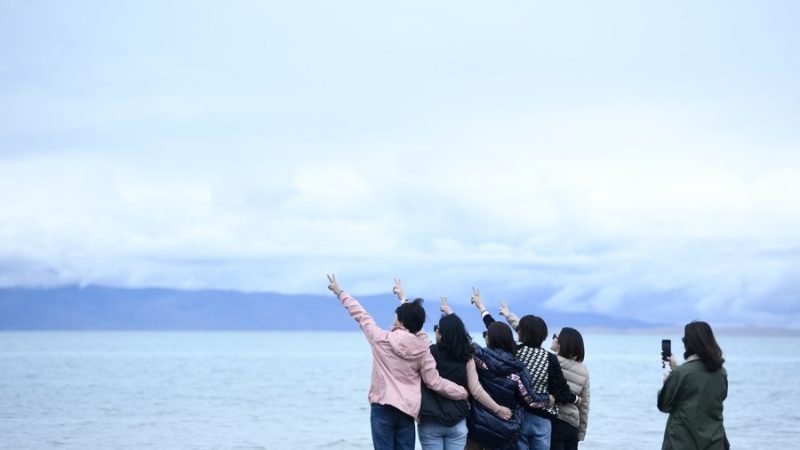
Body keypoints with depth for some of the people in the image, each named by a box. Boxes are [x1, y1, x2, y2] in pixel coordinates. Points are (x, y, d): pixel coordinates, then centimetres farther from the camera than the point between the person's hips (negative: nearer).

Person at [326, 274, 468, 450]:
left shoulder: (381, 340, -6)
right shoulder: (422, 350, 0)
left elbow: (361, 315, 6)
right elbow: (434, 382, 2)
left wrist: (339, 292, 19)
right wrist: (463, 392, 15)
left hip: (383, 407, -3)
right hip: (407, 410, 3)